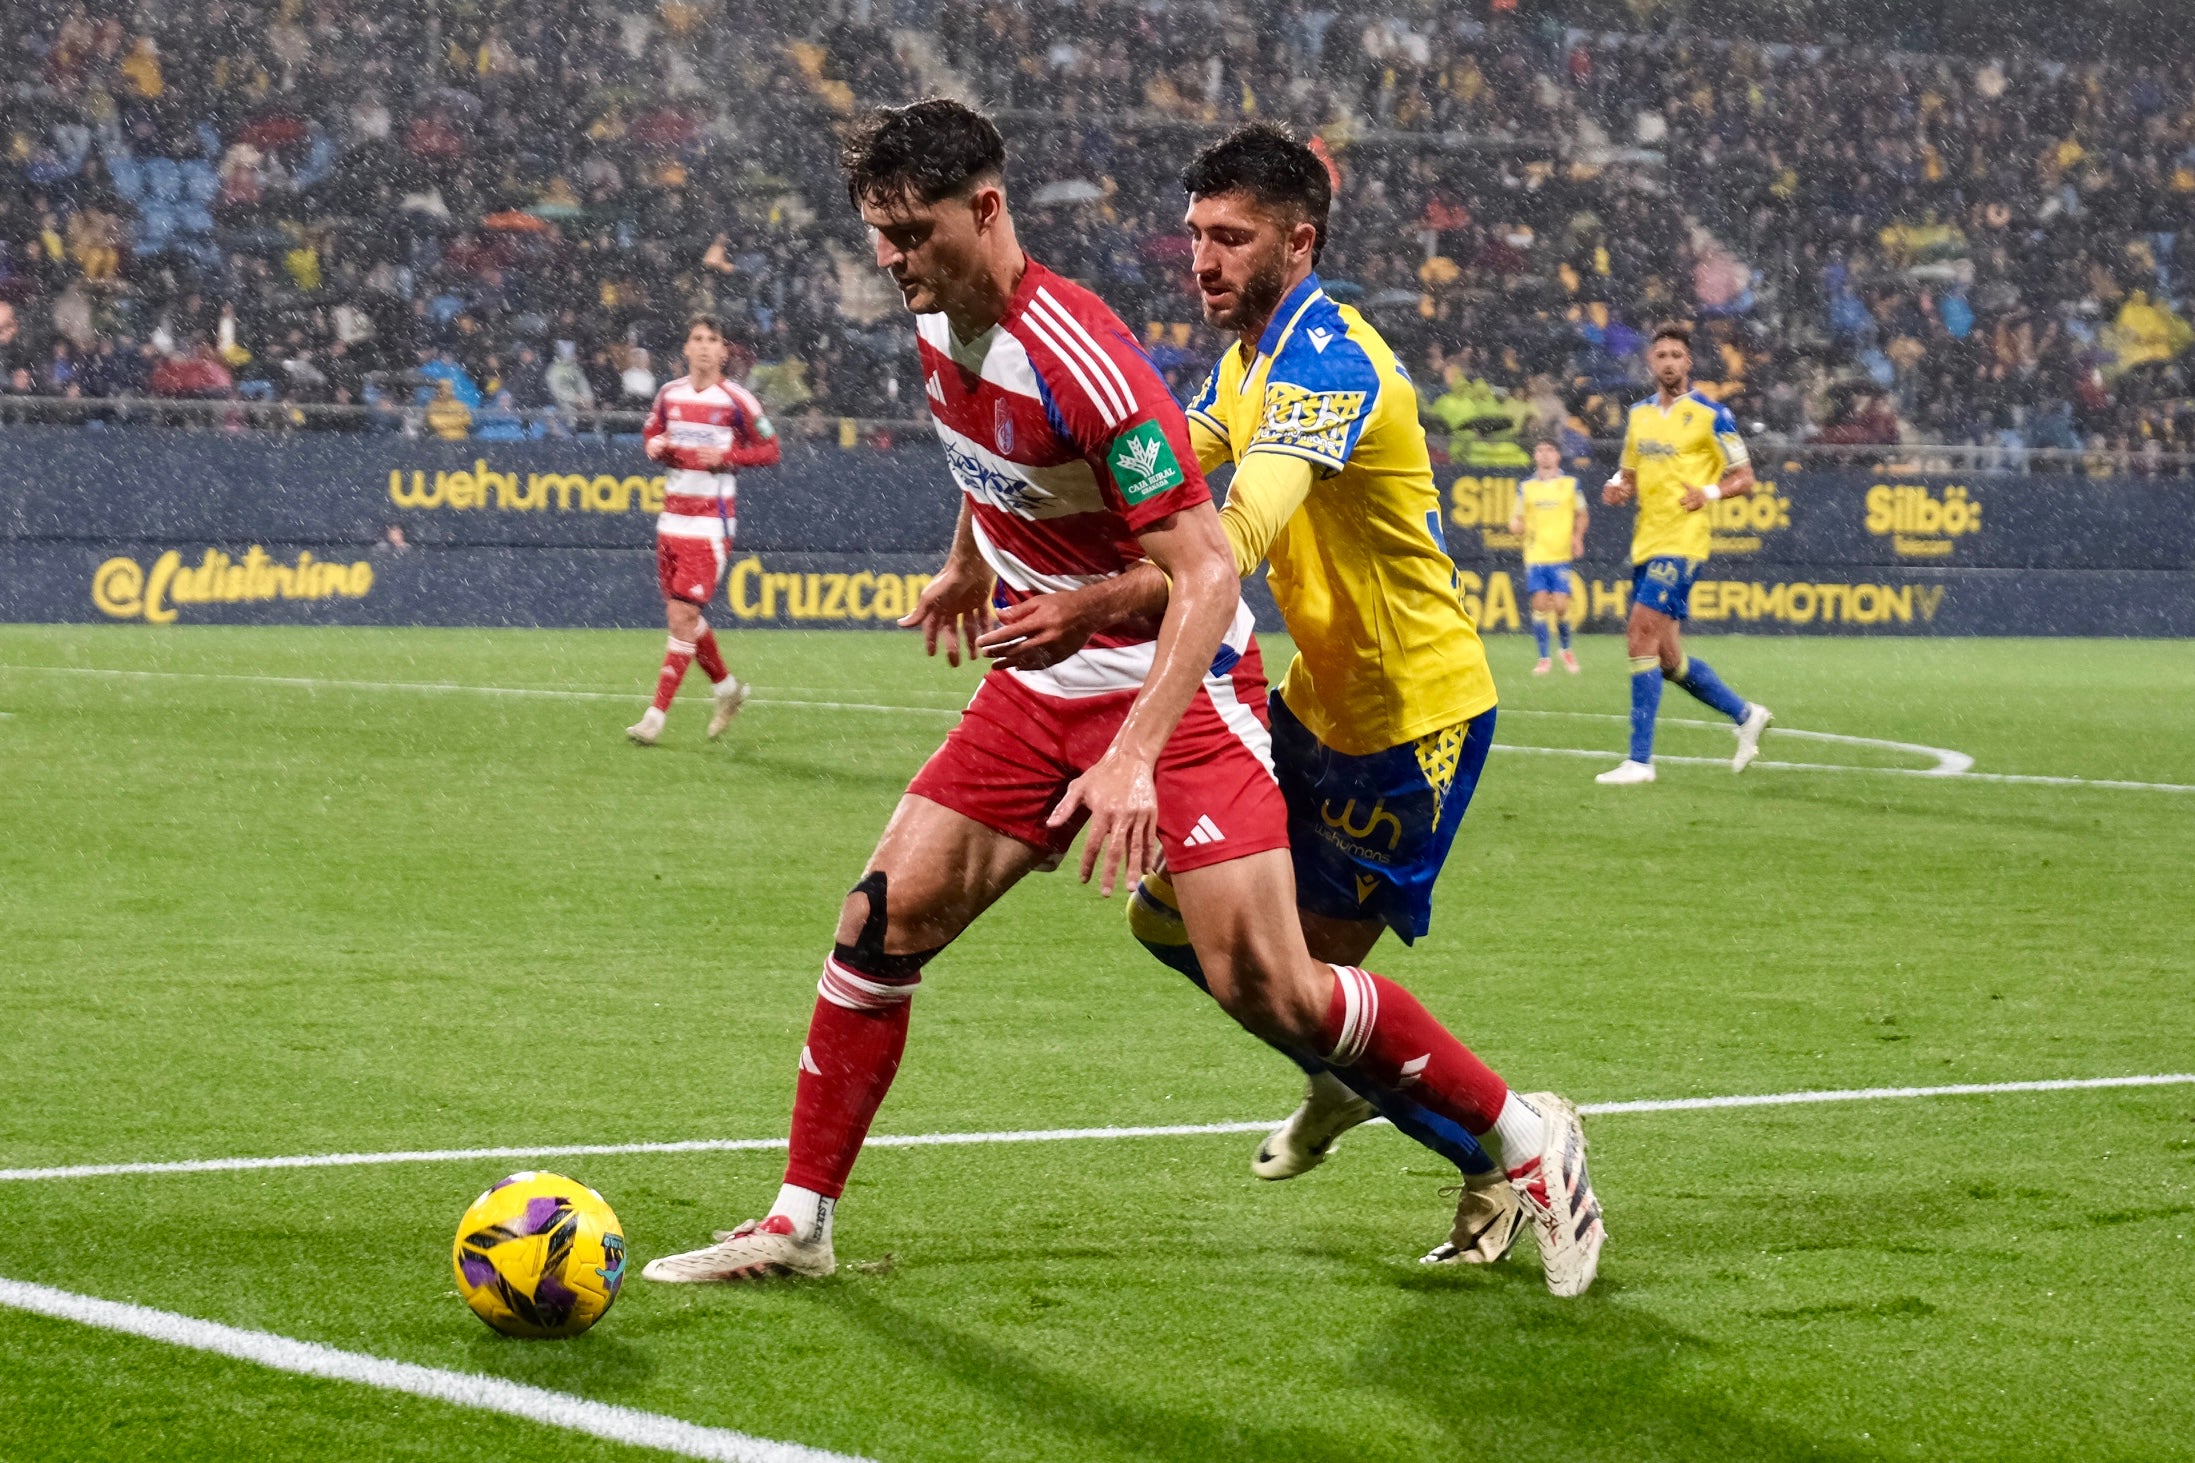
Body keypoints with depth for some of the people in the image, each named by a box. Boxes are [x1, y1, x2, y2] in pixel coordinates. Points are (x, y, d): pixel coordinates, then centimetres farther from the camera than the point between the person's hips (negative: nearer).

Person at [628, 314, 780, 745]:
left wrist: (726, 456, -18)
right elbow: (651, 434, 22)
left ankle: (655, 717, -10)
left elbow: (770, 450, -3)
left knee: (683, 616, -11)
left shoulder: (736, 401, -7)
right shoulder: (669, 395, 8)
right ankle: (727, 689, 35)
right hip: (672, 517, 6)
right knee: (682, 616, 12)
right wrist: (655, 446, -1)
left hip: (711, 523, -6)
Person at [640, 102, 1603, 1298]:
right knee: (882, 919, -2)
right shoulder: (937, 327, 0)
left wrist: (1134, 756, -37)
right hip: (1038, 691, 8)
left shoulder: (1078, 361, -26)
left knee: (1261, 985, -14)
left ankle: (1529, 1142, 2)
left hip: (1176, 687, -8)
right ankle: (798, 1223, 8)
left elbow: (1205, 575, -28)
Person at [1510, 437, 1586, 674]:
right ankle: (1543, 658, 3)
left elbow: (1581, 515, 13)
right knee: (1540, 603, -6)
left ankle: (1566, 649, 17)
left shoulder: (1570, 484, 5)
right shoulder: (1525, 486, 9)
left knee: (1560, 605, -8)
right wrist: (1516, 526, -10)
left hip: (1561, 555, -1)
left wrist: (1577, 538, -5)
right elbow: (1518, 519, 13)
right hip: (1535, 554, 1)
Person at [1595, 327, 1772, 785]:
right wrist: (1618, 488, 2)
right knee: (1667, 656, 9)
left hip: (1681, 541, -8)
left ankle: (1639, 759, -16)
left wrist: (1710, 491, -20)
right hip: (1646, 541, 8)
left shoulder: (1710, 414, -4)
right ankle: (1746, 715, 29)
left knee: (1642, 636, -17)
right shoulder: (1639, 414, 15)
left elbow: (1744, 478, -2)